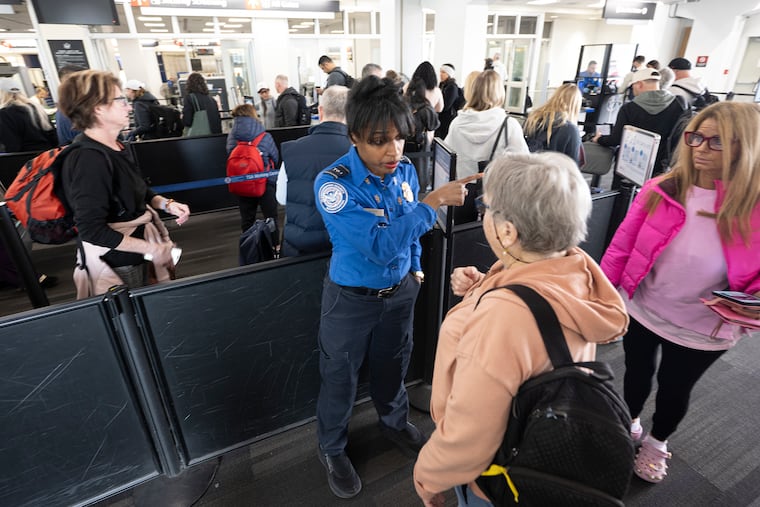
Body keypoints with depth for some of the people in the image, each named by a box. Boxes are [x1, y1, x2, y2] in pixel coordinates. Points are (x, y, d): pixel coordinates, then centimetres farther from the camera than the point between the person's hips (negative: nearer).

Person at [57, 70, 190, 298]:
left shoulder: (116, 148, 4)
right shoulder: (89, 160, -25)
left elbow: (138, 191, 16)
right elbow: (92, 230, -26)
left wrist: (166, 204, -4)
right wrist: (152, 249, -22)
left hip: (134, 254, 9)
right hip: (118, 263, -9)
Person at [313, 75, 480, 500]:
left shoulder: (405, 170, -7)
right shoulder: (333, 184, -26)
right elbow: (380, 246, -34)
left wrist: (415, 266, 15)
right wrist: (434, 202, -37)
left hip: (399, 290, 5)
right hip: (352, 299, -4)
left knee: (393, 365, 26)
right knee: (340, 377, 16)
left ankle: (395, 422, 55)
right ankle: (333, 449, 43)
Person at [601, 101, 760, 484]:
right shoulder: (662, 190, -12)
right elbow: (621, 247, -7)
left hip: (703, 330, 0)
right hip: (640, 311, 1)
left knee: (674, 389, 21)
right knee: (637, 374, 22)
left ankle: (657, 442, 50)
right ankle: (629, 423, 53)